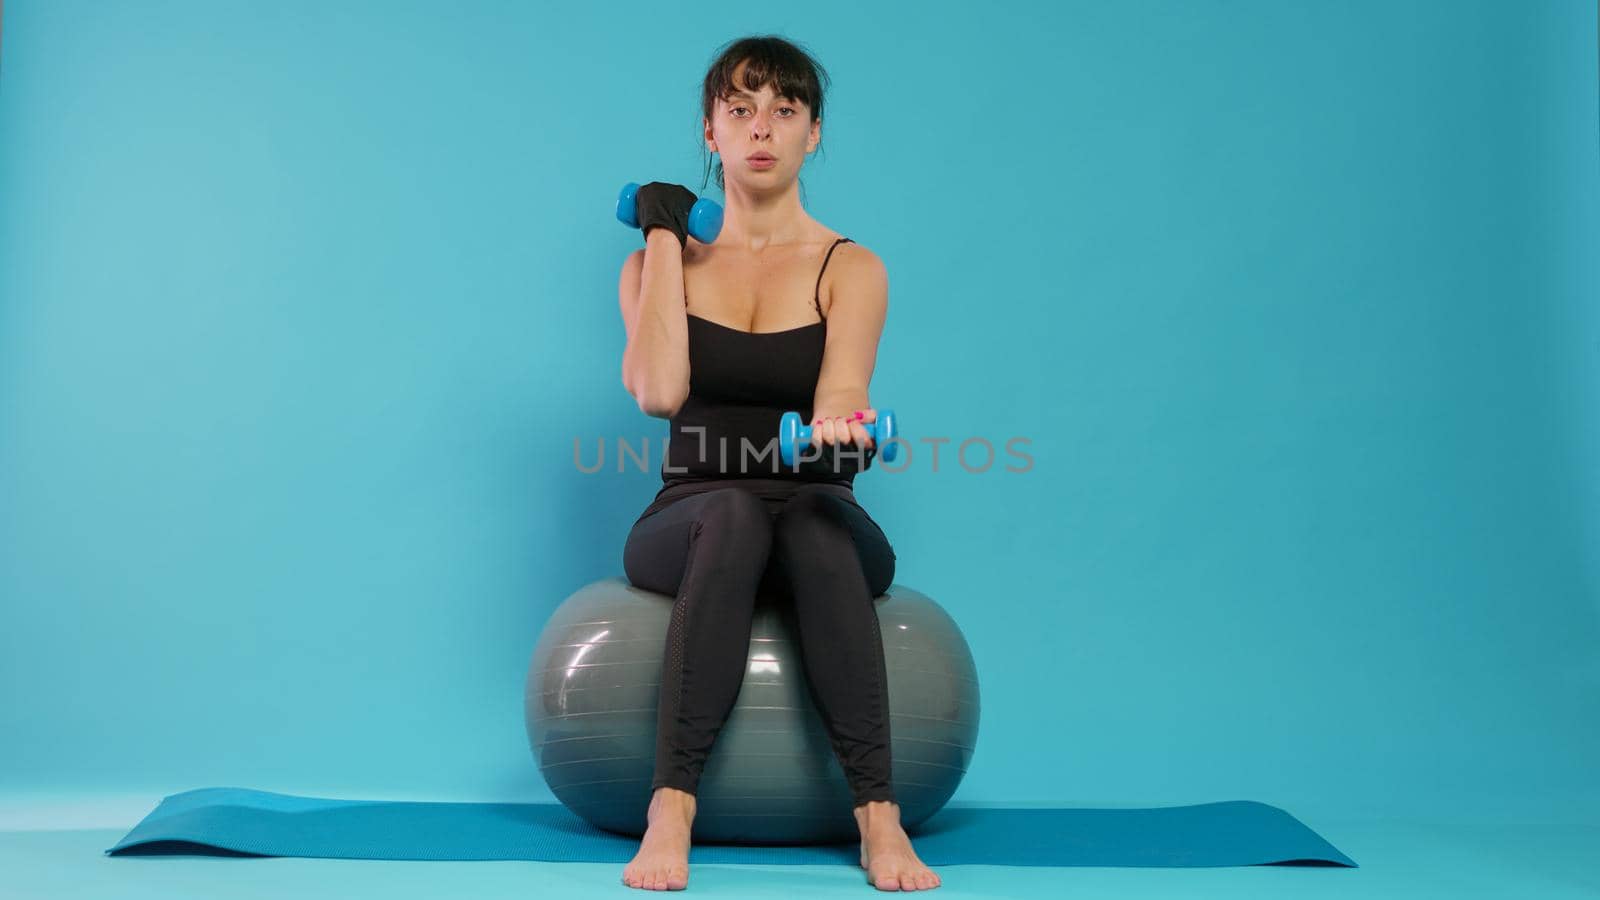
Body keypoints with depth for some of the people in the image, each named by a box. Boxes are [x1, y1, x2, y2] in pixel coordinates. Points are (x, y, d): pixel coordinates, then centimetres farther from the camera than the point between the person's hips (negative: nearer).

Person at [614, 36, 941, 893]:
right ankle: (671, 810, -39)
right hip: (692, 524, 0)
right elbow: (659, 391, -14)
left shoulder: (851, 268, 2)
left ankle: (879, 815, -39)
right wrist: (665, 236, -6)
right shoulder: (657, 261, 6)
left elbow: (842, 386, -17)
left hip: (820, 521, 0)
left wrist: (839, 421, -41)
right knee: (734, 512, -37)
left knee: (815, 516, -37)